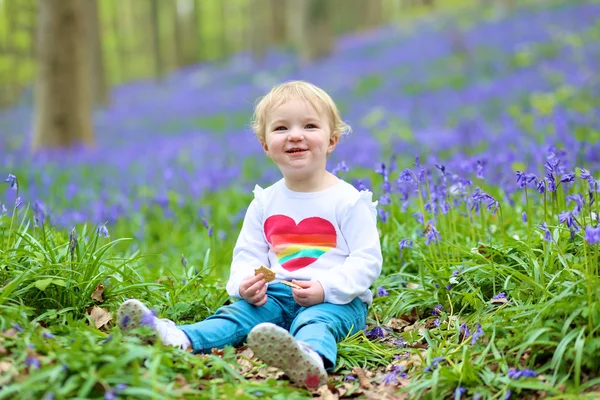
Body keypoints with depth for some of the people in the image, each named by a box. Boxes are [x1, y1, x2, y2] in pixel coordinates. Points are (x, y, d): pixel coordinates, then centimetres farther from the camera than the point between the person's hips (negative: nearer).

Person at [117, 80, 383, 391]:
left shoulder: (348, 201, -3)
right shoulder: (264, 202, 11)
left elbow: (367, 259, -7)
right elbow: (247, 253, 14)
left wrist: (325, 288, -21)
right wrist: (245, 283, -10)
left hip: (335, 300, -5)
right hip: (278, 294, 6)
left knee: (317, 320, -36)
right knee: (239, 311, -19)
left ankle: (311, 360, -69)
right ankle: (178, 339, -43)